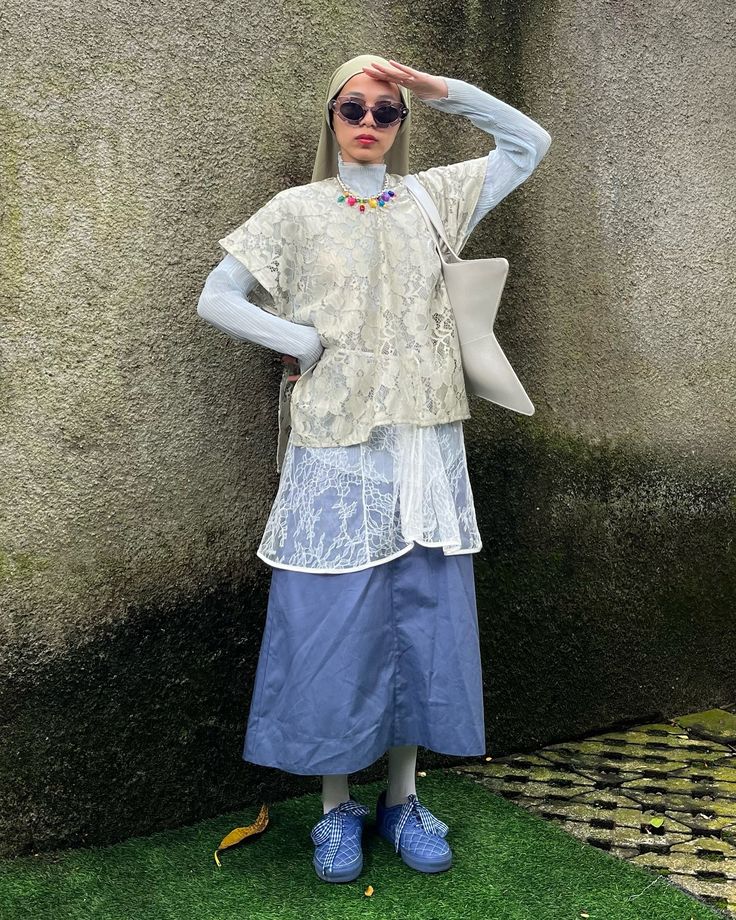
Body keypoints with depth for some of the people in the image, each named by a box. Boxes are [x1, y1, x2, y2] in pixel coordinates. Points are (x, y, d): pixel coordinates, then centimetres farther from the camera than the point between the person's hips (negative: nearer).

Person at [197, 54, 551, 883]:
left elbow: (529, 143, 16)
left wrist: (441, 90, 7)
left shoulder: (433, 197, 12)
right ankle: (336, 810, 17)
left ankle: (402, 799, 22)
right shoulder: (297, 209, 4)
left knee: (423, 618, 7)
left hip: (426, 444, 3)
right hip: (336, 449, -2)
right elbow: (215, 299, 0)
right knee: (334, 624, 1)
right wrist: (309, 343, -6)